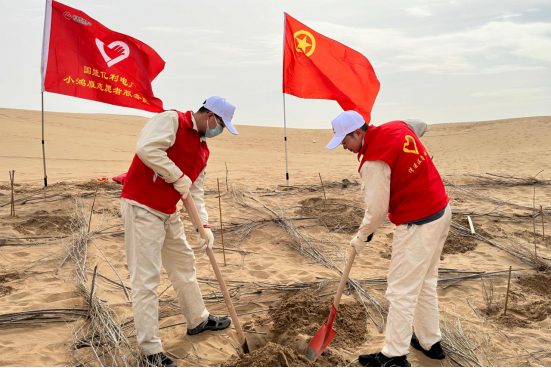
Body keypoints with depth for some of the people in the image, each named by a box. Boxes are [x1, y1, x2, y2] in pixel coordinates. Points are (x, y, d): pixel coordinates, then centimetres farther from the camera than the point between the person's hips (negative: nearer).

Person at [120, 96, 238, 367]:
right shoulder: (171, 120, -11)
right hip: (142, 209, -9)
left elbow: (196, 192, 12)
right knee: (146, 279, -6)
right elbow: (147, 148, -28)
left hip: (168, 213, 10)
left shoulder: (202, 149, 14)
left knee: (184, 265, 20)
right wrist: (179, 178, -20)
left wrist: (204, 226, -1)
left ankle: (198, 320, 40)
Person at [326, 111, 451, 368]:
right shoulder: (398, 127, 1)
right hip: (442, 211, 10)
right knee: (425, 283, 21)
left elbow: (377, 210, -15)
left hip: (417, 225, -9)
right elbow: (421, 125, 26)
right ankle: (430, 342, 34)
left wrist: (361, 237, 2)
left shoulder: (373, 162, -22)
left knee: (401, 291, 1)